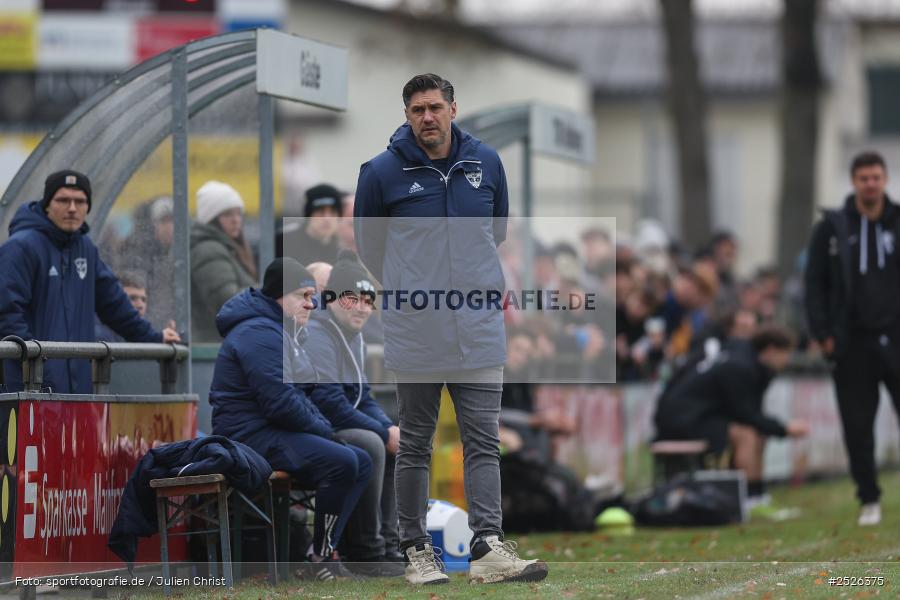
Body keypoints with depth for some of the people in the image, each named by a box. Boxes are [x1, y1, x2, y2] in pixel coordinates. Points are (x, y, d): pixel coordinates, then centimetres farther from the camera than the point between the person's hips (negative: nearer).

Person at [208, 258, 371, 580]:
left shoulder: (285, 332, 20)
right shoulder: (259, 334, -16)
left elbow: (299, 394, 25)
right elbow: (281, 403, -24)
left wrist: (323, 426, 6)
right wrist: (321, 429, -10)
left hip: (278, 431, 11)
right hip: (251, 436, -11)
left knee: (361, 462, 8)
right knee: (342, 462, -27)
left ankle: (325, 548, 1)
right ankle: (322, 556, -17)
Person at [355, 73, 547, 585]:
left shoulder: (486, 162, 3)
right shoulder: (383, 172, -6)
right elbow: (369, 240, 10)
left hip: (479, 329, 2)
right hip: (414, 333, -2)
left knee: (484, 440, -4)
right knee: (416, 444, 6)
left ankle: (488, 547, -9)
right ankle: (417, 549, 13)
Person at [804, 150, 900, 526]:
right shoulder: (831, 228, 4)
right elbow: (815, 284, 6)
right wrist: (822, 333, -2)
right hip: (853, 344, 0)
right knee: (857, 427, 2)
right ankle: (869, 501, 13)